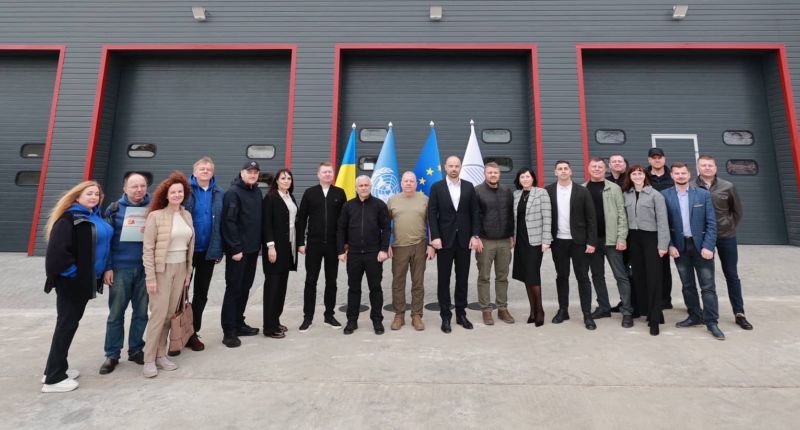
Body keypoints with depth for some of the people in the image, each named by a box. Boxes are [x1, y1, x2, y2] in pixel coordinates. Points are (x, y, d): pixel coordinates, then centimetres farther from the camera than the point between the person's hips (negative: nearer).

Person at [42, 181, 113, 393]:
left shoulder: (96, 218, 12)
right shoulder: (70, 218, -15)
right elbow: (57, 251, -22)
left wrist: (105, 270, 14)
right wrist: (72, 271, -15)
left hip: (86, 279, 9)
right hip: (70, 281, -8)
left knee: (71, 322, 16)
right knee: (67, 324, -2)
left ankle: (58, 368, 29)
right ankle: (53, 378, 10)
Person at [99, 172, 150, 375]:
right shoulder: (114, 209, 0)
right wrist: (107, 268, -4)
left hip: (145, 268, 1)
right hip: (120, 268, -1)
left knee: (141, 312, 10)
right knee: (116, 313, 8)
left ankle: (136, 350, 24)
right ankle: (112, 355, 21)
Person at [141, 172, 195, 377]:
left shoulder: (187, 215, 6)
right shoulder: (156, 216, -9)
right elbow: (148, 249, -10)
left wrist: (188, 271, 10)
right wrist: (150, 277, -13)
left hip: (180, 269, 5)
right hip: (162, 269, -5)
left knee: (170, 314, 9)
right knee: (159, 314, -4)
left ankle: (161, 355, 21)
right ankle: (149, 359, 11)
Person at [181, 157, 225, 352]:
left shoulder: (218, 193, 4)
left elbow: (220, 223, 5)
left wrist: (219, 250, 3)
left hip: (208, 251, 3)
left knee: (201, 293, 12)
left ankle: (193, 332, 27)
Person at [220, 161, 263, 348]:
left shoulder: (257, 192, 13)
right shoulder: (233, 192, -10)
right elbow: (229, 222, -16)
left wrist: (259, 243, 11)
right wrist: (235, 248, -19)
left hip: (252, 249, 7)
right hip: (237, 250, -7)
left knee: (245, 288, 14)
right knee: (233, 288, -1)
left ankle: (238, 323, 26)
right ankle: (229, 331, 8)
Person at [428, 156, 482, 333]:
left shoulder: (469, 186, 7)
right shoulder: (436, 187, 1)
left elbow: (475, 212, 5)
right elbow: (432, 213, -4)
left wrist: (475, 235, -3)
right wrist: (435, 237, -12)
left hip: (464, 240, 2)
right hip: (444, 240, -2)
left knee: (462, 279, 10)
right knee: (444, 280, 4)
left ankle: (461, 314, 23)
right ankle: (445, 316, 15)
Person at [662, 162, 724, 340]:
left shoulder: (703, 194, 0)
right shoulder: (665, 196, -1)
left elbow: (711, 223, -2)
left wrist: (708, 246, -11)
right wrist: (670, 245, -7)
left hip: (701, 245, 0)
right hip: (679, 246, 1)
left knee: (708, 286, 3)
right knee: (687, 285, 11)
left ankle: (711, 322, 11)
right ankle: (695, 316, 25)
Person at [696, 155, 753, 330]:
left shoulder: (727, 187, -1)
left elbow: (737, 210, 11)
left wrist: (731, 227, 6)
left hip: (726, 237, 2)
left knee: (732, 275, 8)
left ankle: (739, 313, 18)